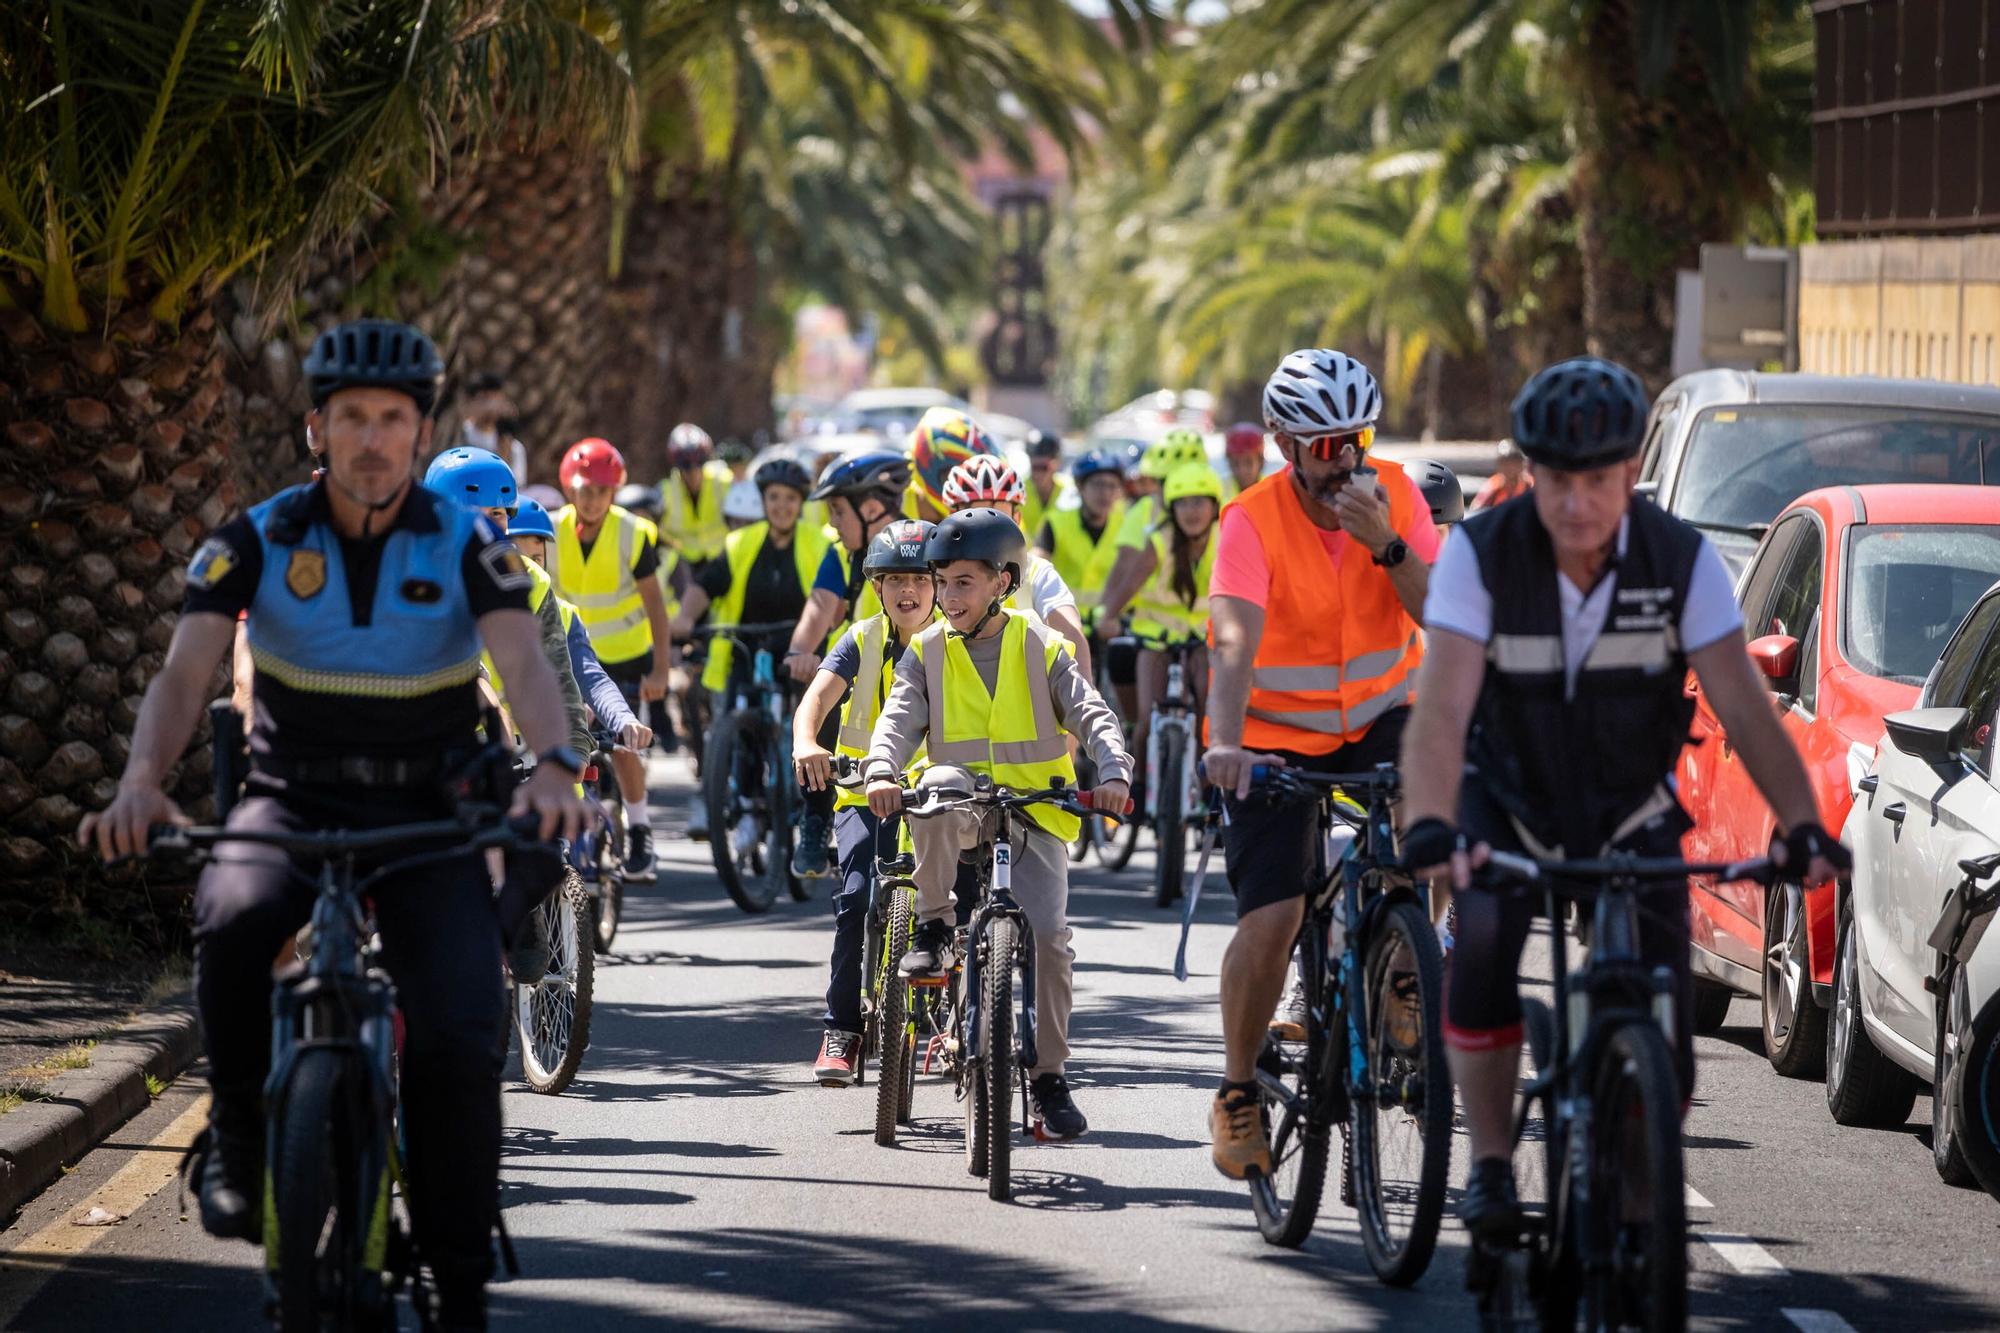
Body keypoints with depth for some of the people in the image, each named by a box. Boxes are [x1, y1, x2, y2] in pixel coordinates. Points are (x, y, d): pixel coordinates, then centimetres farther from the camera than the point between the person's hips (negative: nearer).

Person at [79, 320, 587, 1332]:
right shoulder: (257, 543, -4)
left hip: (427, 814, 0)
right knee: (234, 918, -35)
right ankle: (241, 1135, -13)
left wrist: (552, 765, -41)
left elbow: (524, 663, -19)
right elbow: (184, 674, -12)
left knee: (459, 1040, -18)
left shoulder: (466, 545, -5)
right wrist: (141, 782, -33)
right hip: (293, 802, 0)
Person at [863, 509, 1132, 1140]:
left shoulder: (1042, 649, 4)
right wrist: (882, 773, -26)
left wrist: (1114, 771, -26)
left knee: (1047, 931, -18)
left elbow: (1091, 714, -6)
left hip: (1035, 811, 0)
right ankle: (933, 931, -26)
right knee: (941, 782, -37)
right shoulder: (927, 652, 8)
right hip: (959, 816, 1)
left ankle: (1049, 1076, -3)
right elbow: (899, 719, -4)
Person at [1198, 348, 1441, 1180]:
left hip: (1379, 717, 3)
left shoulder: (1395, 494, -9)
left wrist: (1386, 545, -31)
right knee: (1271, 917, -16)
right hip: (1276, 736, -3)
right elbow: (1233, 642, -33)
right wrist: (1225, 744, -49)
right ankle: (1238, 1091, 5)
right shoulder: (1252, 521, -19)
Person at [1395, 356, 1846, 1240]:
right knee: (1481, 948, -30)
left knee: (1662, 1041, -11)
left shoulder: (1683, 561, -18)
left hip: (1631, 813, 1)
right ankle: (1490, 1166, -15)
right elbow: (1442, 710, -30)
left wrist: (1801, 824, -39)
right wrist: (1429, 826, -48)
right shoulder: (1481, 554, -22)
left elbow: (1745, 709, -23)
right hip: (1509, 799, -1)